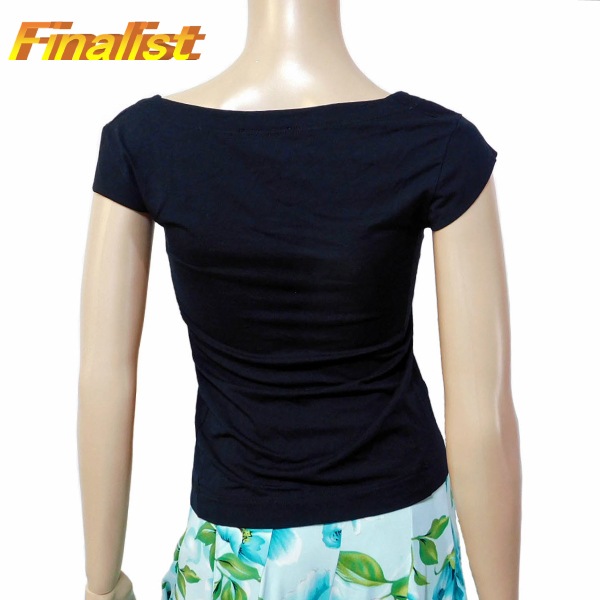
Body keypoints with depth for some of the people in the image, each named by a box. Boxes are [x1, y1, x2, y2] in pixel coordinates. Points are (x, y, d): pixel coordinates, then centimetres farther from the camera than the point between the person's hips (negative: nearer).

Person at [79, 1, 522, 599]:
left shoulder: (141, 139, -16)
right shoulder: (441, 146, -19)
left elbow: (104, 381, -12)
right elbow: (483, 419, -17)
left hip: (242, 550, 0)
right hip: (399, 534, 1)